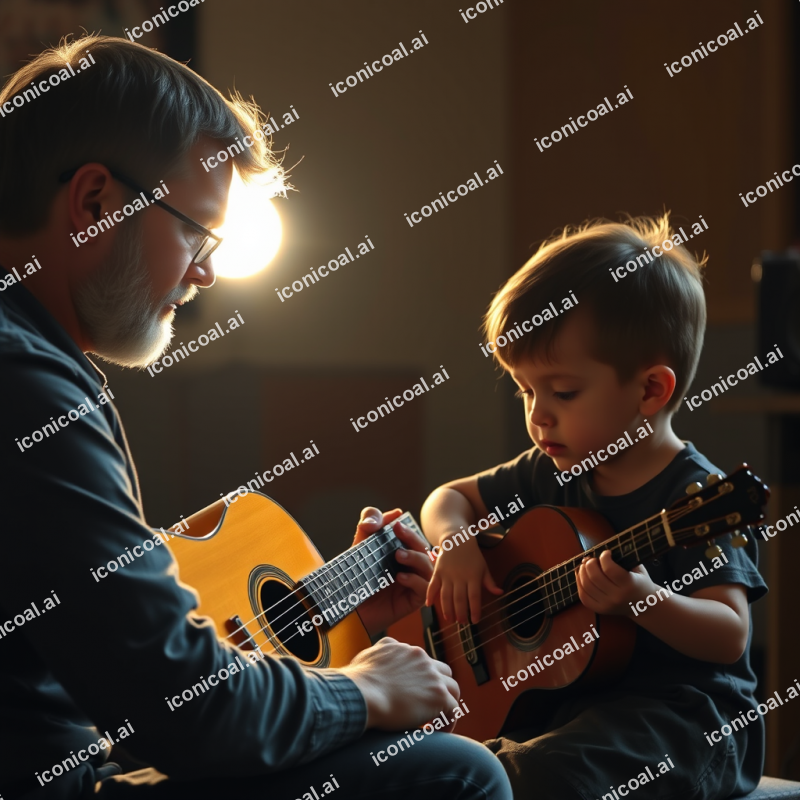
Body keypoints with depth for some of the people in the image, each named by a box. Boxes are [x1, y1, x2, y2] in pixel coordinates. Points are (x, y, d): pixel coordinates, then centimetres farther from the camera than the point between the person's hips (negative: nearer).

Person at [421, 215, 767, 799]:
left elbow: (730, 636, -19)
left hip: (682, 718, -7)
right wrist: (455, 540, -1)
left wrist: (644, 600, -37)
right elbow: (451, 498, 23)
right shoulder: (555, 472, 9)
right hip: (567, 701, 7)